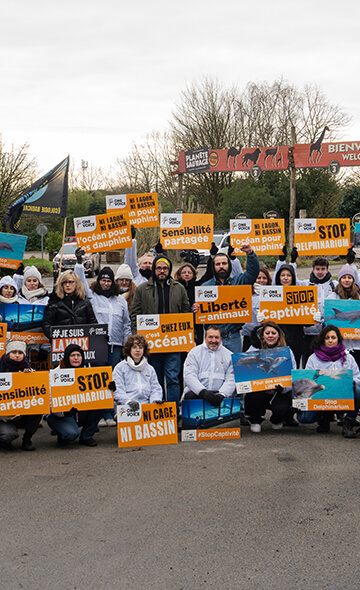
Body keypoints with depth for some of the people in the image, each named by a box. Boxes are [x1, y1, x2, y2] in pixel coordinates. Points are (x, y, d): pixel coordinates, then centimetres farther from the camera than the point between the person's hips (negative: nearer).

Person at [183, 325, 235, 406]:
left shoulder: (229, 355, 13)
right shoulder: (194, 352, 9)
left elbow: (231, 379, 3)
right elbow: (189, 376, -3)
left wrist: (222, 394, -19)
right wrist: (203, 391, -22)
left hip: (219, 395, 1)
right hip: (196, 392, -1)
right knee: (190, 396, -34)